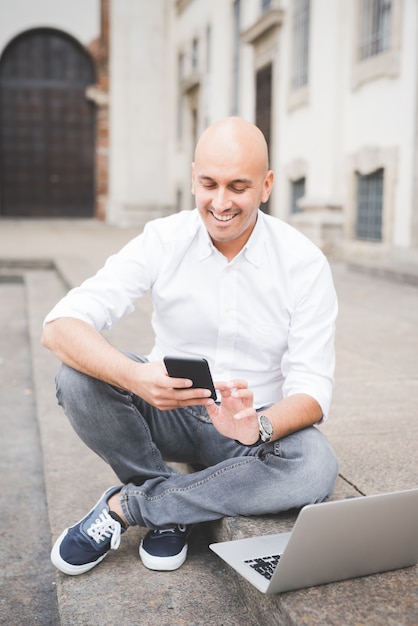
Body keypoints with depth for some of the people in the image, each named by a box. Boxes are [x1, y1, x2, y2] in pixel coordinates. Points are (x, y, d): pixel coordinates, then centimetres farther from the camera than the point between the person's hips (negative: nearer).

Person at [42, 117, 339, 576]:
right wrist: (134, 376, -43)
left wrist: (257, 427, -37)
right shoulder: (163, 241, -12)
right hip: (169, 412, 0)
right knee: (80, 377, -26)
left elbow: (312, 388, -14)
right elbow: (60, 327, -22)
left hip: (261, 423, 0)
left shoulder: (305, 263, -12)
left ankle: (127, 505, -17)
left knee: (316, 469, -32)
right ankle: (172, 511, -8)